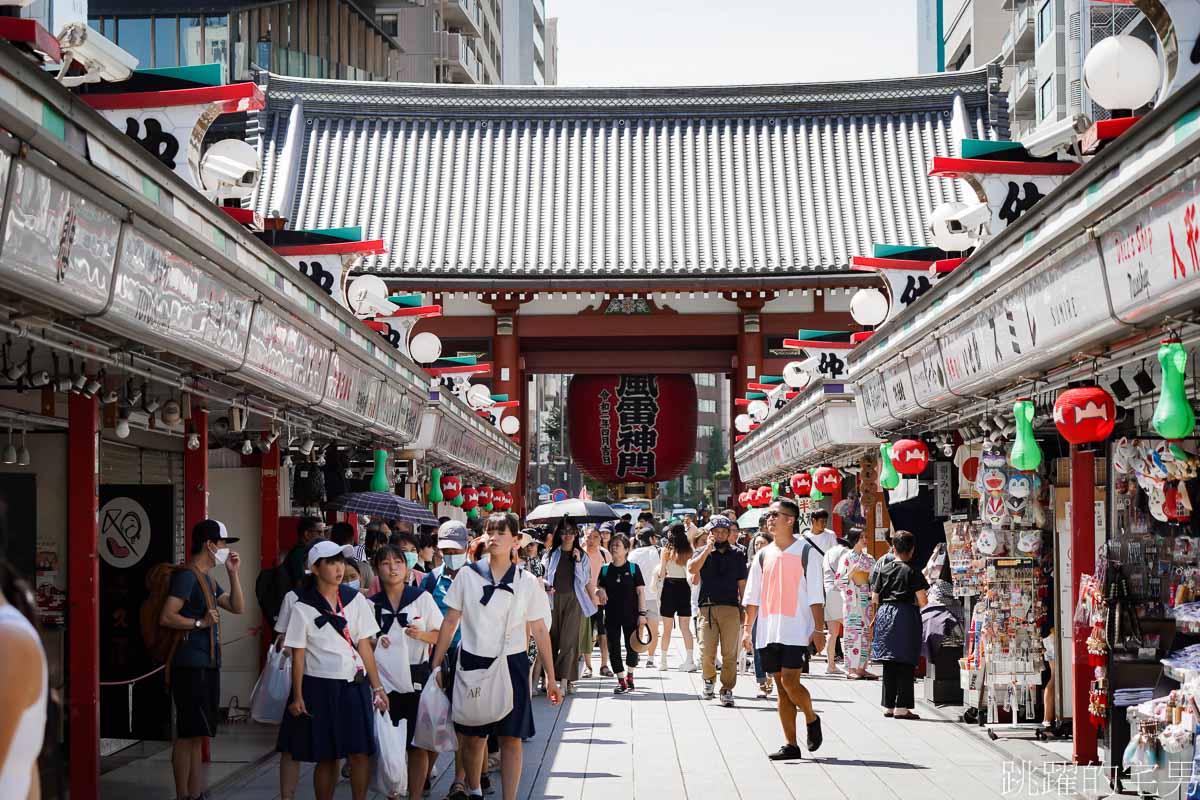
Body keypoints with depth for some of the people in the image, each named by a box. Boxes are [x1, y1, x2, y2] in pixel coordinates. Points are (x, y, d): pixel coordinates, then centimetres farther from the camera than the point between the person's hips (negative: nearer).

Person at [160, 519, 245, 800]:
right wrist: (200, 622, -19)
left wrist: (233, 574, 11)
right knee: (187, 734, -7)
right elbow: (166, 617, -21)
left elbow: (237, 607, 20)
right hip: (191, 666, -10)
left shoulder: (208, 579, 18)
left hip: (207, 665, 10)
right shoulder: (187, 577, -13)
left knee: (197, 734, 13)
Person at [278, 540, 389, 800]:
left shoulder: (356, 600, 5)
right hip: (320, 686, -2)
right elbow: (298, 655, -1)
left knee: (359, 752, -5)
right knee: (326, 756, 3)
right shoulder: (303, 608, -1)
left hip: (354, 684, 2)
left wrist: (377, 687, 3)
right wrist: (297, 696, -6)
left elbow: (364, 646, 6)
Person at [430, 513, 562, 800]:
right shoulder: (467, 576, 0)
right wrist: (435, 665, 2)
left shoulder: (527, 582, 0)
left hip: (511, 664, -1)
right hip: (473, 662, 1)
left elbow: (540, 631, 3)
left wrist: (551, 677, 3)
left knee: (511, 738, -3)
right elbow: (450, 623, 5)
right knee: (473, 737, 8)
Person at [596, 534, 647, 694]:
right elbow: (600, 588, 15)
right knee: (613, 648, -1)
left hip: (631, 614, -2)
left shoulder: (633, 568, -2)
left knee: (632, 646, 4)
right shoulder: (605, 569, 6)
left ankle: (630, 676, 25)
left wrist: (642, 613, -10)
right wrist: (599, 590, -10)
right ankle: (622, 681, 5)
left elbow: (640, 591, -4)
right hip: (612, 615, 3)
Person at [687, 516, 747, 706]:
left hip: (731, 607, 1)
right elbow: (692, 569, -11)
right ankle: (709, 679, 20)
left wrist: (744, 610, 9)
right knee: (706, 651, -7)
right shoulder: (703, 553, 10)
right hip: (708, 607, -1)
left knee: (730, 653, -2)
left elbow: (742, 584, 14)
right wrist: (709, 548, -12)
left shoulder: (737, 554, 13)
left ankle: (727, 689, 7)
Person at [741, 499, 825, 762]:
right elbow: (752, 597, 16)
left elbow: (816, 595, -4)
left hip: (797, 630, -5)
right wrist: (747, 628, 10)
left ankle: (812, 719, 14)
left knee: (790, 681, -14)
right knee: (781, 686, 5)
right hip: (768, 631, 5)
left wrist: (819, 629, -10)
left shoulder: (806, 552, -2)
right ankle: (790, 745, 9)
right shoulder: (763, 555, 13)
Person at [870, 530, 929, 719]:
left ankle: (888, 706, 14)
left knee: (889, 665, 10)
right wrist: (914, 602, 13)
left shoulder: (883, 569, 6)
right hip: (906, 615, -4)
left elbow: (874, 599, 7)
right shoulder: (912, 571, -5)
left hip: (884, 614, 4)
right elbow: (922, 601, -8)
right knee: (905, 664, -1)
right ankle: (902, 707, -4)